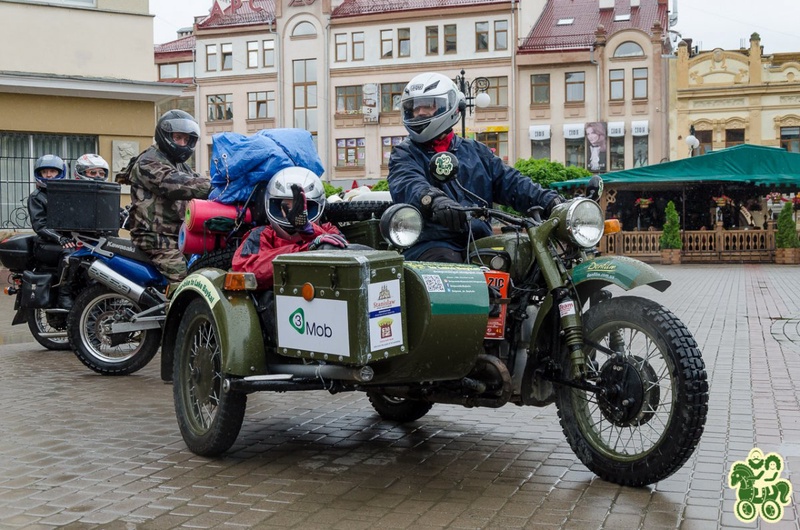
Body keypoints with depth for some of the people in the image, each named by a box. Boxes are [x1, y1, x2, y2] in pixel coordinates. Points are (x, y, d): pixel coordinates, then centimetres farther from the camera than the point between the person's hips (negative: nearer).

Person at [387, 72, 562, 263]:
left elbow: (510, 182, 14)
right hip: (432, 244, -3)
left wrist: (549, 200, -5)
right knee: (446, 262, -37)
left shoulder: (475, 151, 24)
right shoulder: (404, 154, 10)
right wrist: (434, 200, -37)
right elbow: (407, 185, -13)